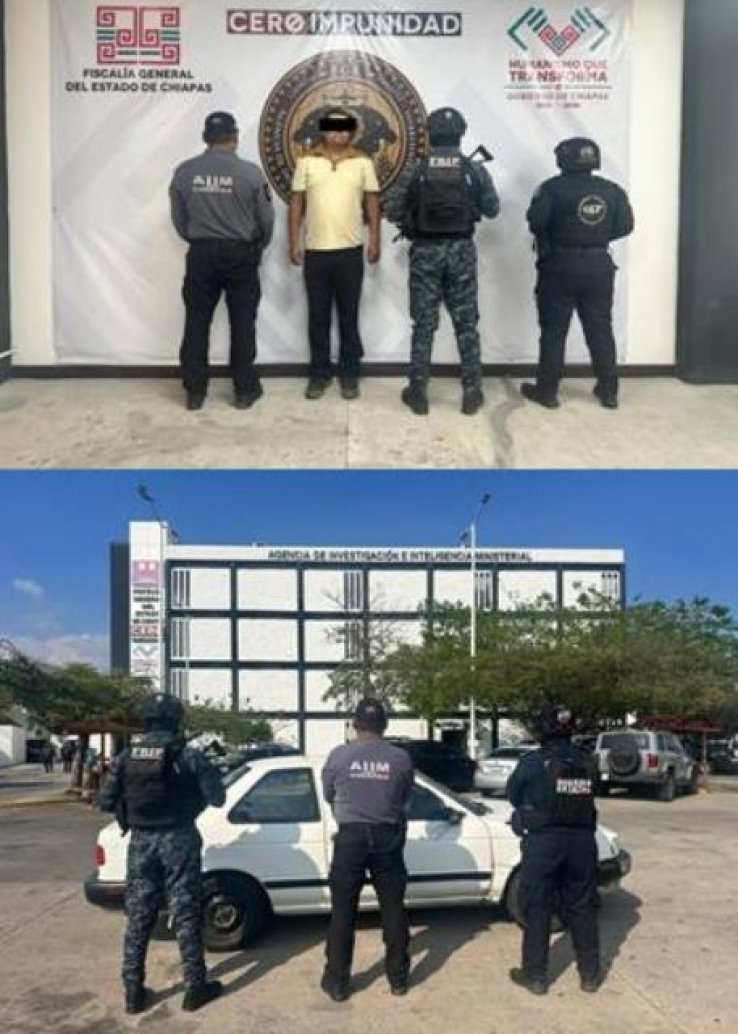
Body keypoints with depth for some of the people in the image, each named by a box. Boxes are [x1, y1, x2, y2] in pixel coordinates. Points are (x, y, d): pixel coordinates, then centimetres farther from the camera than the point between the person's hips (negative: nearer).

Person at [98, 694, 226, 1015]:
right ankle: (195, 987, 13)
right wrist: (192, 791, 15)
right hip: (178, 840, -3)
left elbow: (105, 802, 2)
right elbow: (217, 797, -6)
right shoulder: (187, 756, -10)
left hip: (141, 841, 3)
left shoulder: (125, 757, -1)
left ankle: (134, 991, 17)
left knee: (138, 917, 13)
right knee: (186, 915, 6)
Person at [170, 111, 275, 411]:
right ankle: (245, 389, 10)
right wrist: (257, 247, 17)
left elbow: (178, 220, 6)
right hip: (240, 254, -2)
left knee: (196, 323, 7)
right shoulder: (250, 172, -9)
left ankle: (195, 391, 10)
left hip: (200, 254, 2)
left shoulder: (184, 172, -2)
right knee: (242, 324, 6)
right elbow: (266, 219, -2)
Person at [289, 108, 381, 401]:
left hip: (350, 251, 0)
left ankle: (349, 373, 15)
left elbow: (372, 203, 6)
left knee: (349, 316, 6)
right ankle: (319, 373, 17)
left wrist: (375, 240, 0)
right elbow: (297, 203, 4)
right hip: (315, 251, 0)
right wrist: (294, 242, 0)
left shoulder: (363, 163, 3)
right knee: (318, 316, 7)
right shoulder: (306, 162, 2)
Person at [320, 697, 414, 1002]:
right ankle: (398, 977, 22)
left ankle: (337, 981, 13)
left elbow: (328, 796, 8)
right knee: (393, 908, 13)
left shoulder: (338, 755, -7)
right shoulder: (401, 758, -6)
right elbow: (405, 798, 8)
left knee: (343, 911, 8)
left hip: (350, 837, -1)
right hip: (388, 838, 1)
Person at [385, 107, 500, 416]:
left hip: (425, 251, -1)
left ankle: (418, 393, 8)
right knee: (466, 324, 7)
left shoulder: (415, 171, -5)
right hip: (462, 250, 1)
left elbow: (392, 213, -1)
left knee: (424, 324, 5)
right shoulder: (475, 170, -3)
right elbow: (492, 209, 8)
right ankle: (472, 393, 9)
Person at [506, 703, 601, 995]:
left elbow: (513, 794, 4)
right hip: (582, 840, 4)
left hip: (543, 842, -4)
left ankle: (535, 976, 15)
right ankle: (590, 974, 23)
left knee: (537, 910, 8)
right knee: (582, 908, 15)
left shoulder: (534, 761, -10)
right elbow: (589, 796, 8)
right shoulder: (588, 761, 1)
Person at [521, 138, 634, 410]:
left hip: (560, 265, -3)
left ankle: (547, 390, 7)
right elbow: (625, 226, 2)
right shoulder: (612, 190, 4)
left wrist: (548, 238, 3)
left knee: (554, 329, 4)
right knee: (600, 329, 10)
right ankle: (608, 391, 14)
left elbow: (536, 221, -18)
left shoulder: (553, 188, -9)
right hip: (599, 266, 4)